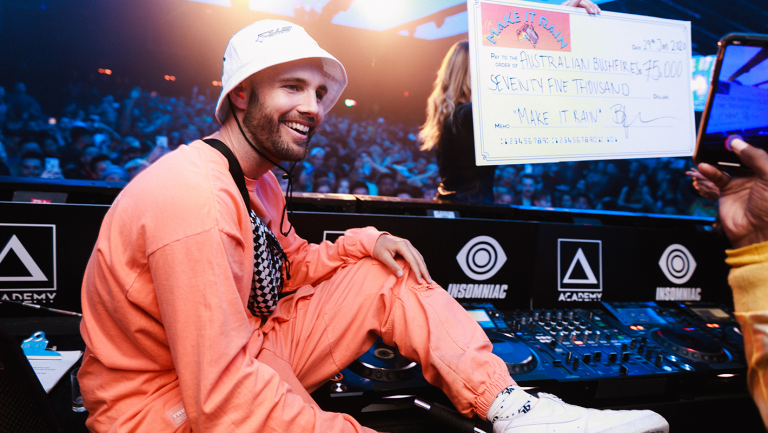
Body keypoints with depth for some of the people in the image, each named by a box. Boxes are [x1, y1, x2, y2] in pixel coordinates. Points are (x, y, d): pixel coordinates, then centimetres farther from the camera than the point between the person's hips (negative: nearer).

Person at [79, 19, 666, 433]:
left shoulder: (258, 178, 5)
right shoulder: (196, 199, -27)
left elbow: (289, 268, 14)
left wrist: (364, 243, -4)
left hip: (250, 350, 9)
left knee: (387, 274, -1)